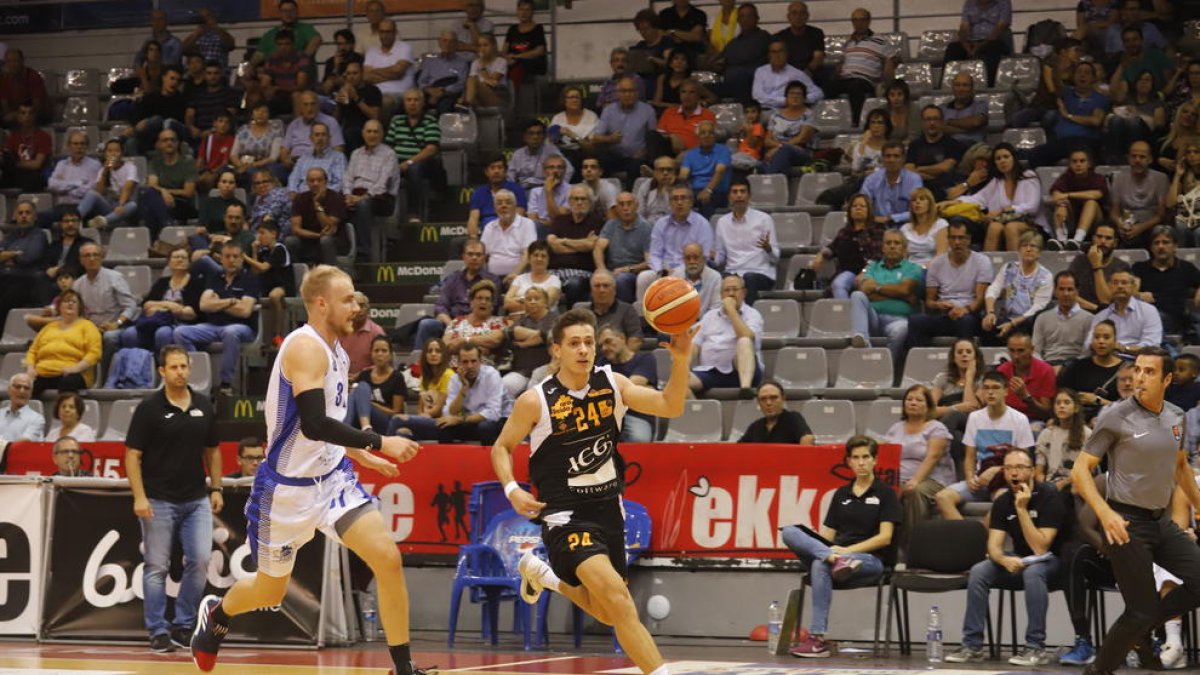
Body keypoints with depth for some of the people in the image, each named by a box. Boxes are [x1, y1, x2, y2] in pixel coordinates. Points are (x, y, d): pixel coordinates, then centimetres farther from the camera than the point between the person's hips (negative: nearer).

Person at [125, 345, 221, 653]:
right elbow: (132, 455, -6)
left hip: (197, 500, 4)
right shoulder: (149, 407, -6)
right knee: (157, 567, 1)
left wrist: (216, 489, 8)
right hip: (158, 500, -3)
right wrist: (139, 497, -14)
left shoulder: (204, 406, 7)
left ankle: (183, 624, 9)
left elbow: (212, 451, 16)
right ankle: (158, 631, 9)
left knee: (200, 560, -5)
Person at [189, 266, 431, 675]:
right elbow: (314, 425, -32)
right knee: (270, 590, 12)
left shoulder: (333, 350, 7)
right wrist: (378, 442, -29)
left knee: (387, 558, -11)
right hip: (288, 486, -7)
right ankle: (216, 614, 45)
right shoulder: (306, 347, -20)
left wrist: (358, 453, 21)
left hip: (331, 476, 7)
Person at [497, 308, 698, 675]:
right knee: (617, 598, -26)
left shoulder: (612, 384, -2)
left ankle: (540, 573, 44)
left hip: (609, 508, 6)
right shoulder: (536, 401, -12)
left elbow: (669, 406, -6)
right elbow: (501, 448, 1)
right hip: (567, 515, -6)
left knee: (608, 612, 18)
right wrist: (512, 490, -16)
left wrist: (680, 361, -22)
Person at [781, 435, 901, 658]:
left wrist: (848, 550, -16)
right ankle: (836, 560, -43)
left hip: (871, 561, -5)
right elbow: (827, 535, 16)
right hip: (836, 551, 5)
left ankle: (817, 638, -42)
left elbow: (885, 537, -5)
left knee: (820, 565, -39)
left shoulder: (885, 493, 6)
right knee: (789, 532, -22)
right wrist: (834, 552, -9)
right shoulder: (841, 494, 20)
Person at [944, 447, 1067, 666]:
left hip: (1052, 561, -5)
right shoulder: (1003, 502, 0)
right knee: (978, 571, -19)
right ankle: (972, 646, -16)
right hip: (1019, 562, 5)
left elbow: (1040, 548, -24)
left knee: (1032, 571, -38)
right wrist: (1005, 560, -32)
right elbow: (994, 546, -8)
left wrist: (1022, 509, -28)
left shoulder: (1049, 496, -17)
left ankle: (1036, 648, -34)